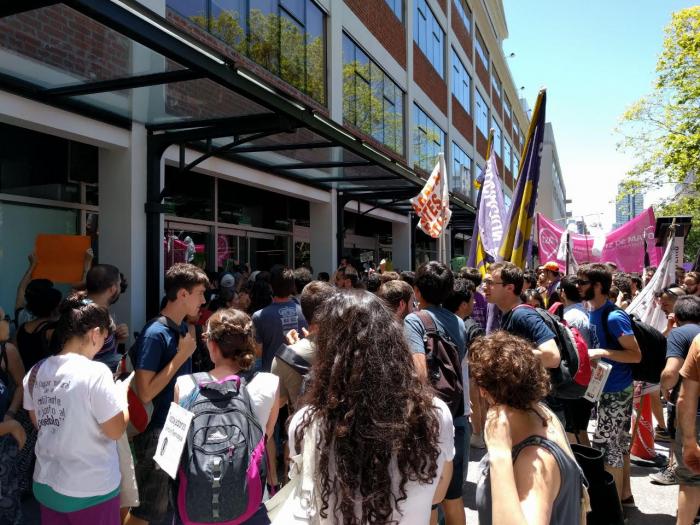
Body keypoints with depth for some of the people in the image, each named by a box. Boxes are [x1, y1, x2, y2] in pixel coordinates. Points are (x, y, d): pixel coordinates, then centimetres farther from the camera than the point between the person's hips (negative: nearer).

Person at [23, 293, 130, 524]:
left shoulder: (35, 373, -2)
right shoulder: (96, 373, -22)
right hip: (91, 491, -6)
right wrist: (122, 393, -1)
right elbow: (116, 431, -17)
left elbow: (40, 423, 13)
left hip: (46, 486, 6)